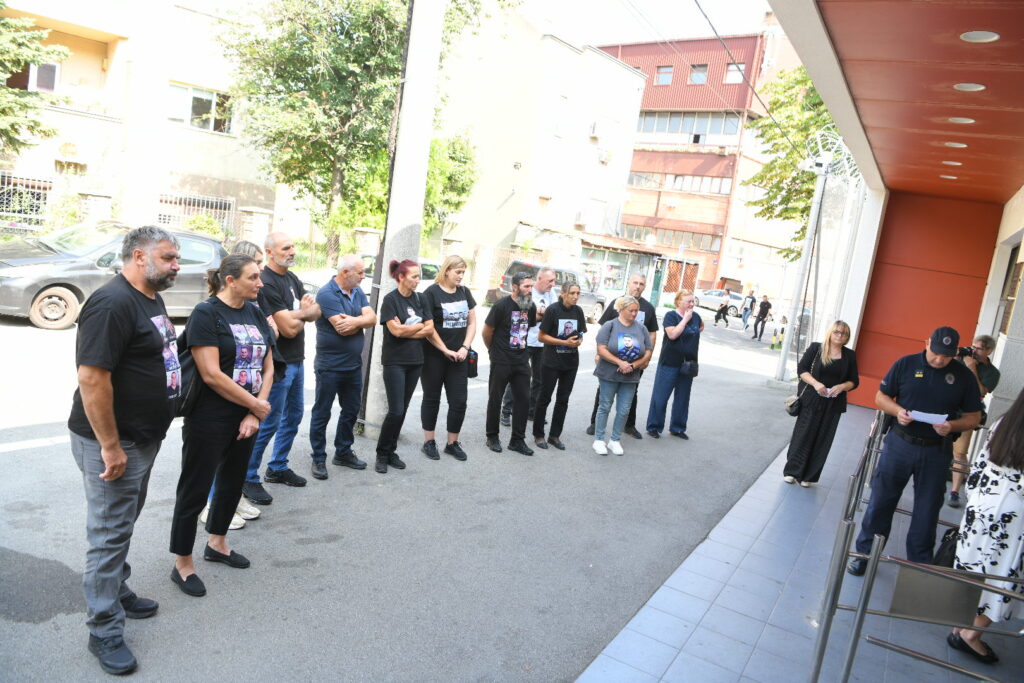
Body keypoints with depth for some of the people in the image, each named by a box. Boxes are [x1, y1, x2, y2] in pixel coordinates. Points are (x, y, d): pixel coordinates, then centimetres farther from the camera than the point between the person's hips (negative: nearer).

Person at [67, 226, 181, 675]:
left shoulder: (151, 299, 9)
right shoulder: (113, 303, -22)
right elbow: (92, 376, -26)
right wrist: (110, 447, -23)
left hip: (144, 436, 9)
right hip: (113, 442, -9)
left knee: (124, 524, 23)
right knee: (110, 534, 2)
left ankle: (117, 591, 40)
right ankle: (104, 631, 15)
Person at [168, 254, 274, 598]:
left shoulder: (255, 314, 6)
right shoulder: (206, 314, -14)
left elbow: (268, 367, 5)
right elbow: (211, 375, -20)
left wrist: (254, 414, -5)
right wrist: (256, 405, -13)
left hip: (245, 418, 7)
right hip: (209, 421, -7)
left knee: (233, 482, 20)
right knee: (195, 489, 5)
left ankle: (217, 543, 41)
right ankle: (182, 565, 21)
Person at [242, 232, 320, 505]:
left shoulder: (292, 278, 10)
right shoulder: (267, 283, -19)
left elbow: (316, 312, 4)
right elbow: (289, 328, -21)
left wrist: (299, 312, -16)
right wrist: (304, 313, -3)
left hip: (296, 360, 9)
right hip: (278, 362, -9)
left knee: (293, 416, 18)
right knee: (270, 422, -3)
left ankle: (278, 468, 32)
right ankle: (248, 478, 11)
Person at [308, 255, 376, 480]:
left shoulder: (358, 292, 8)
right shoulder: (327, 293, -15)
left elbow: (372, 318, -3)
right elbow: (342, 328, -23)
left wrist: (353, 321, -20)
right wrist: (361, 321, -7)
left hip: (354, 364, 8)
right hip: (330, 366, -8)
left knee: (351, 410, 17)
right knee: (322, 413, 5)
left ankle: (343, 452, 31)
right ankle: (318, 458, 17)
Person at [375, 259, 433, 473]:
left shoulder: (419, 299, 8)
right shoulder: (391, 299, -7)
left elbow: (430, 329, 2)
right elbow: (396, 330, -17)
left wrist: (406, 330, -10)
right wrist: (419, 325, -4)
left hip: (415, 361, 5)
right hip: (395, 362, -5)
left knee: (403, 410, 9)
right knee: (396, 411, -9)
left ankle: (391, 451, 21)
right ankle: (382, 454, 8)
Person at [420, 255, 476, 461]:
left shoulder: (465, 292, 9)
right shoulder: (432, 292, -8)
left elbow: (472, 322, 10)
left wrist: (465, 347, -3)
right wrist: (445, 350, -12)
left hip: (458, 357, 5)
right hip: (434, 356, -5)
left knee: (459, 400, 4)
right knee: (432, 398, 7)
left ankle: (452, 443, 18)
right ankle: (429, 442, 19)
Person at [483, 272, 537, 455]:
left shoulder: (531, 306, 3)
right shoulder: (502, 305, -13)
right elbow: (487, 331, -6)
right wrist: (494, 349, 6)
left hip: (521, 360, 5)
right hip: (501, 362, -5)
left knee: (523, 399, 5)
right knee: (495, 399, 7)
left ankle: (517, 440, 16)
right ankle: (492, 437, 22)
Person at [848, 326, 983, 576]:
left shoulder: (964, 376, -1)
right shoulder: (905, 364, -3)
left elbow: (974, 416, 4)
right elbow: (881, 397, 4)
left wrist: (952, 426, -16)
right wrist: (898, 411, -16)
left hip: (936, 452, 1)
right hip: (899, 444, 0)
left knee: (927, 512, 11)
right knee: (880, 501, 6)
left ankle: (919, 564, 27)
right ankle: (865, 553, 21)